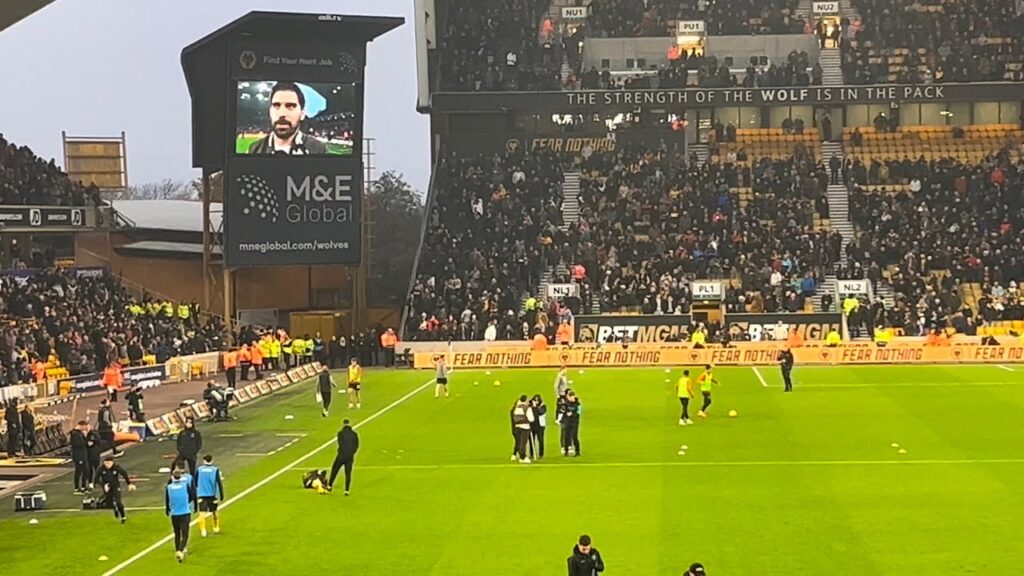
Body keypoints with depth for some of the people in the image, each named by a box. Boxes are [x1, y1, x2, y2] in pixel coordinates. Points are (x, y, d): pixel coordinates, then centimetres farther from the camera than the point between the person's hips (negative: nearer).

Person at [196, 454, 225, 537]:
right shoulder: (215, 470, -5)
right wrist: (221, 495, -1)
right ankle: (216, 528, 33)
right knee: (214, 512, 19)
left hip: (201, 495, -1)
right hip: (212, 495, 1)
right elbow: (219, 483, -7)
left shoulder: (199, 469, -1)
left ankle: (203, 531, -16)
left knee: (202, 513, -4)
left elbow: (195, 483, 7)